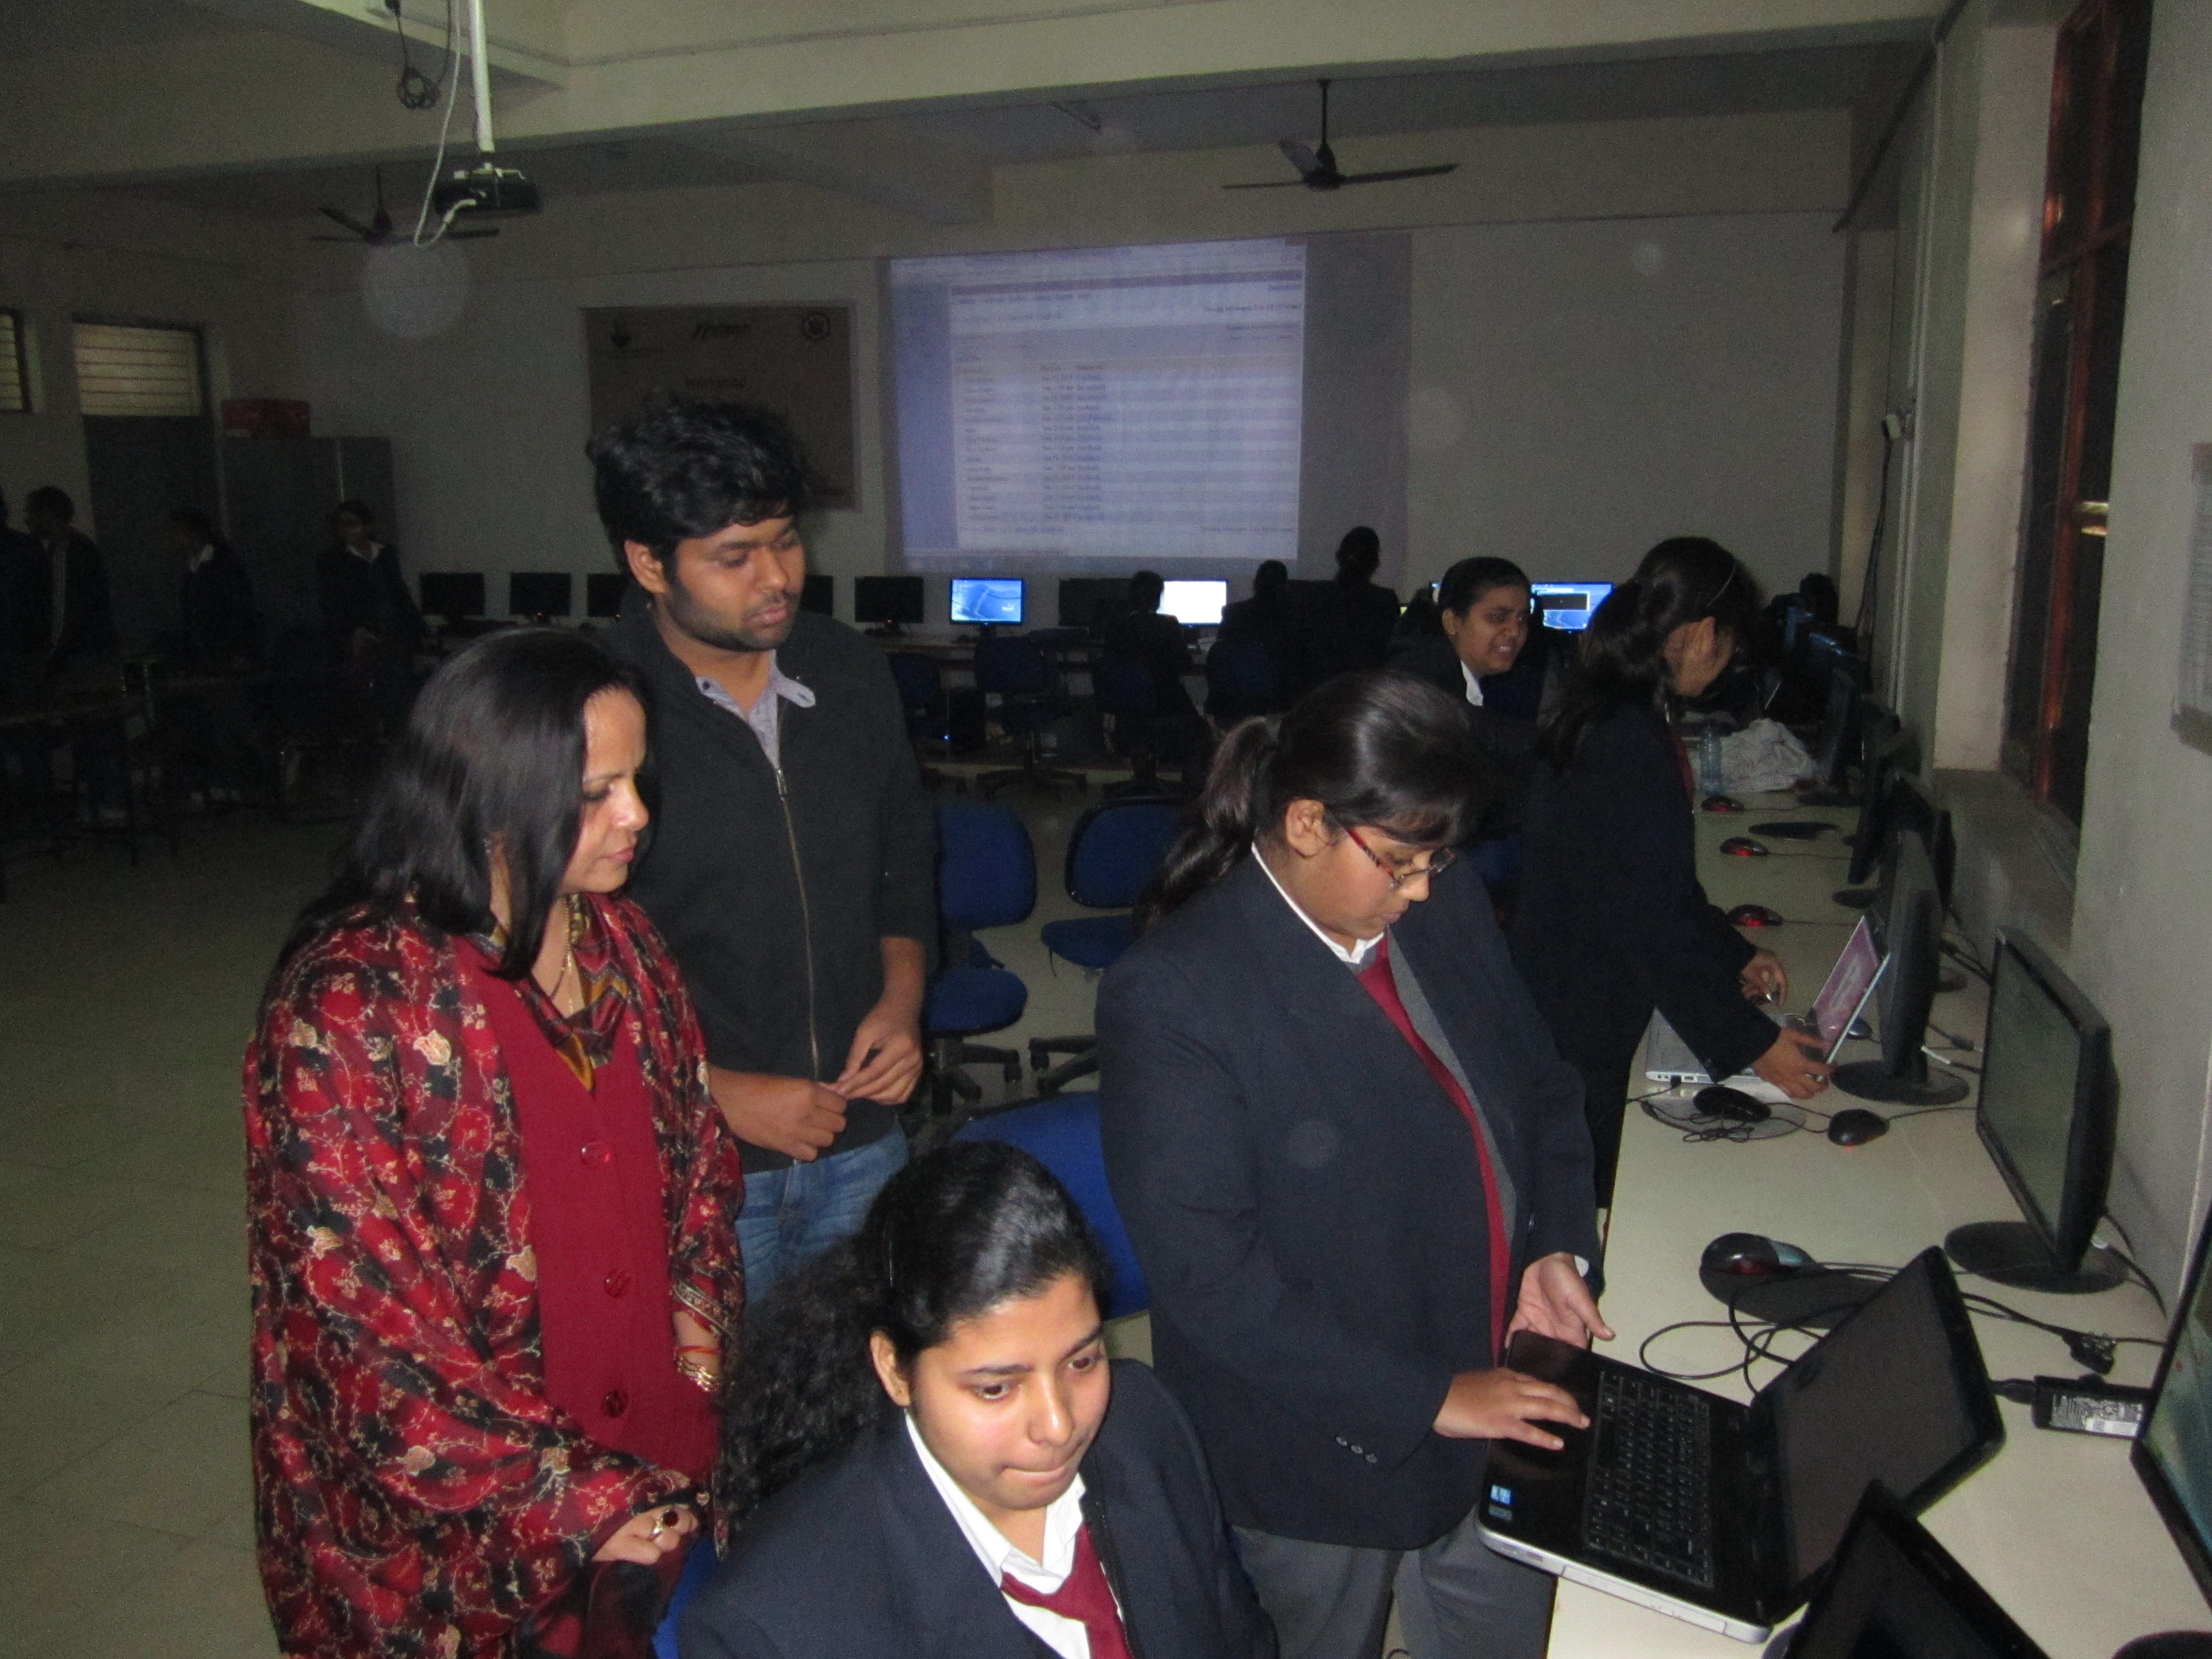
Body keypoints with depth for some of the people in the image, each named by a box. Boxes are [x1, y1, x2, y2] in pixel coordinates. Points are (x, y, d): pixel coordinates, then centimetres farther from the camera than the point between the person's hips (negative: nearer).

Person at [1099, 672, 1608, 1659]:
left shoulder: (1449, 911, -2)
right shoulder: (1169, 993, -24)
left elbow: (1542, 1090, 10)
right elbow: (1207, 1271, -25)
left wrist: (1556, 1247, -7)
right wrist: (1423, 1398, -23)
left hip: (1498, 1392, 6)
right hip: (1323, 1444, -5)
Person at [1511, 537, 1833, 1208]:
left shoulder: (1605, 710, 8)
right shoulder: (1628, 742, -24)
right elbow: (1650, 924, -24)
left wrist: (1736, 955, 18)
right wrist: (1754, 1044, -18)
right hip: (1581, 1023, -10)